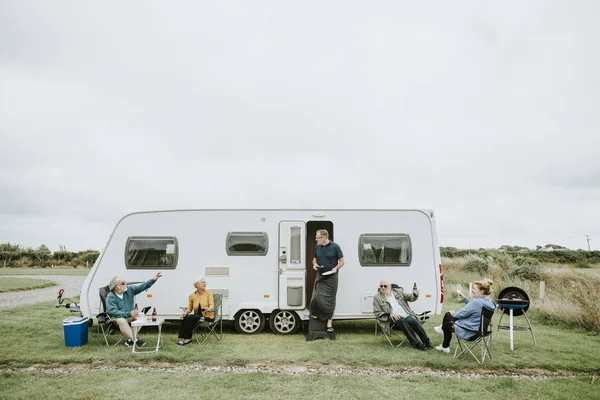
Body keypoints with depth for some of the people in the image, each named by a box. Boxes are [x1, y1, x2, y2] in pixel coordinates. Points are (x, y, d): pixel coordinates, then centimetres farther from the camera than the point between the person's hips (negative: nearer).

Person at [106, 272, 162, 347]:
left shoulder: (129, 289, -2)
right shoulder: (110, 297, -16)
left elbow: (142, 286, -4)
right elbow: (112, 311, -26)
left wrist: (153, 279, -17)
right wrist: (129, 314, -32)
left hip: (129, 316, 5)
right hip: (116, 317, -5)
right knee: (121, 320, -37)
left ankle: (130, 340, -25)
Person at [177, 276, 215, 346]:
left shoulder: (208, 293, -5)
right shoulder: (192, 296, 3)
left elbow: (212, 306, -12)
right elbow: (189, 308, 12)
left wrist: (208, 308, -36)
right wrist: (185, 312, -11)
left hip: (208, 316, -4)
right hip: (197, 315, 4)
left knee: (190, 318, -27)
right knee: (185, 317, -26)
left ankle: (187, 338, -15)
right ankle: (182, 338, -18)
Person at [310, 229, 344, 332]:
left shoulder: (335, 247, -8)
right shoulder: (317, 247, 5)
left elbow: (341, 261, -4)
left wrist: (336, 268, -21)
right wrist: (315, 264, -4)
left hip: (331, 277, -3)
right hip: (320, 276, 3)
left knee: (330, 300, 2)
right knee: (316, 297, -5)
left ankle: (329, 323, 9)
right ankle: (316, 314, 22)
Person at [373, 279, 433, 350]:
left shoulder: (398, 291, 17)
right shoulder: (377, 298, 8)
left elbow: (409, 297, 10)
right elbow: (377, 313, 2)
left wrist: (415, 295, -14)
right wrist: (390, 315, -14)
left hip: (407, 316, 2)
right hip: (393, 320, -2)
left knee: (412, 319, -29)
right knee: (401, 321, -33)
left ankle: (426, 341, -21)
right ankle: (416, 343, -29)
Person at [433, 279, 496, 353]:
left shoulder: (477, 302, -30)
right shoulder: (489, 301, -2)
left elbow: (461, 314, -20)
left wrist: (453, 314, 0)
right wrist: (464, 298, 7)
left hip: (468, 332, -9)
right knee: (448, 314, 19)